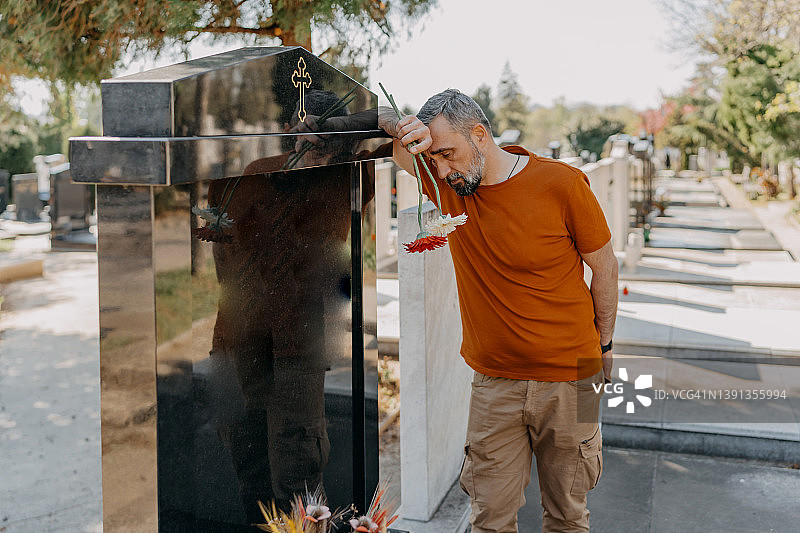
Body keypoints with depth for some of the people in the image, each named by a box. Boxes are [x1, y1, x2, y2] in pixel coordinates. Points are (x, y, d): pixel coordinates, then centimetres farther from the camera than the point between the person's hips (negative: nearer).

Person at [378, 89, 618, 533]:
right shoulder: (446, 181, -4)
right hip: (493, 383, 2)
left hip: (567, 380, -2)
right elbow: (373, 119, 0)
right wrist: (405, 127, -22)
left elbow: (604, 266, 0)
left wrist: (602, 345, 8)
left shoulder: (563, 184, -13)